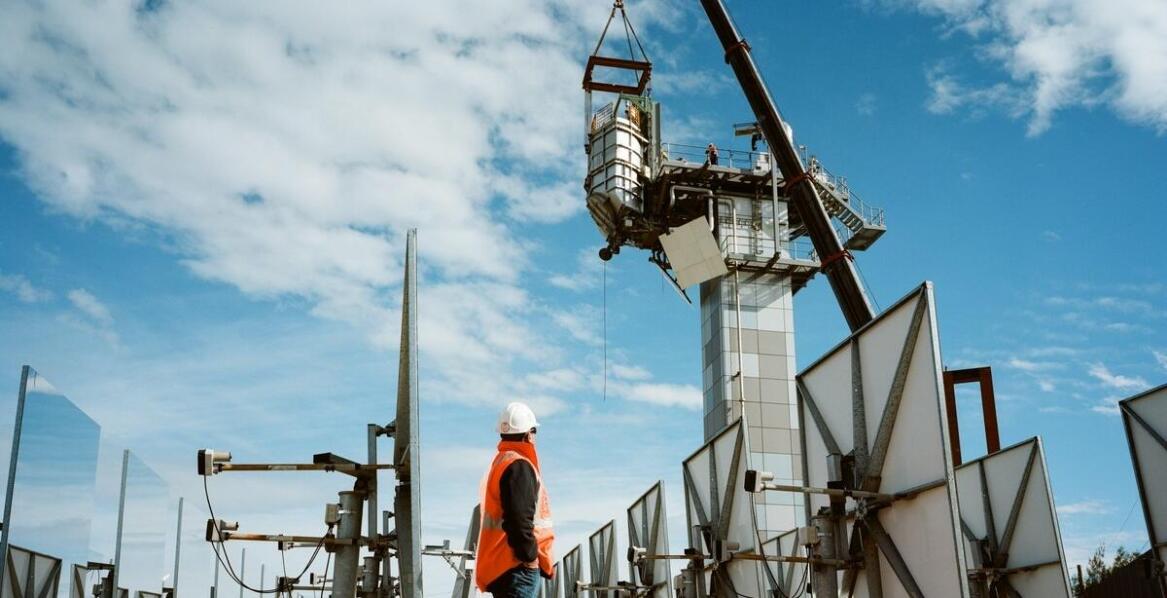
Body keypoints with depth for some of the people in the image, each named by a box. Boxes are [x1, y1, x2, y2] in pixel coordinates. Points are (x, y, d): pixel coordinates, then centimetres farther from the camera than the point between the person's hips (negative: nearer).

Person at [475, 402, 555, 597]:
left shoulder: (498, 463, 19)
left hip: (499, 564, 10)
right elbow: (519, 518, -22)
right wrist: (530, 556, -13)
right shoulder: (519, 466, -13)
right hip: (518, 566, -10)